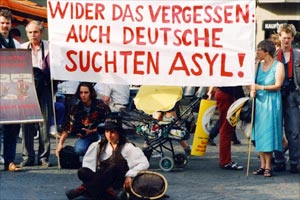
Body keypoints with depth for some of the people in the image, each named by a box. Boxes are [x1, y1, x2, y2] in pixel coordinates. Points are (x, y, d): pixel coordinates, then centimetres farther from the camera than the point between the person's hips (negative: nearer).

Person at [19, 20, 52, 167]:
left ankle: (43, 157, 5)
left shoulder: (48, 47, 3)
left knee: (44, 123, -1)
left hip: (43, 89, -2)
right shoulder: (22, 48, 11)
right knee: (27, 124, 0)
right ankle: (28, 157, 6)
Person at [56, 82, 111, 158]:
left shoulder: (100, 105, -17)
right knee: (78, 150, -28)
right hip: (84, 136, 2)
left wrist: (92, 131, -22)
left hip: (99, 133, -1)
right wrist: (60, 143, -25)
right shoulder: (76, 108, -9)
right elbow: (67, 127, -13)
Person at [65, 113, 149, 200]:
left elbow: (144, 163, -7)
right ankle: (107, 191, -38)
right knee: (82, 172, -24)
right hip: (102, 179, 3)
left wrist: (130, 176, -16)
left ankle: (83, 188, -31)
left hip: (118, 182, -3)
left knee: (115, 166, -34)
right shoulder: (100, 145, 12)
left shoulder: (127, 147, 0)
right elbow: (87, 163, 6)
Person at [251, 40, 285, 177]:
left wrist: (260, 87, -18)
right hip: (259, 101, 5)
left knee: (268, 133, -7)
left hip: (271, 102, -5)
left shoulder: (278, 65, -3)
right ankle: (262, 165, 8)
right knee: (259, 134, 3)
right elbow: (254, 81, 16)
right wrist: (252, 91, -4)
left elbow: (277, 85, -11)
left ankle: (268, 167, -3)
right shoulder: (258, 65, 12)